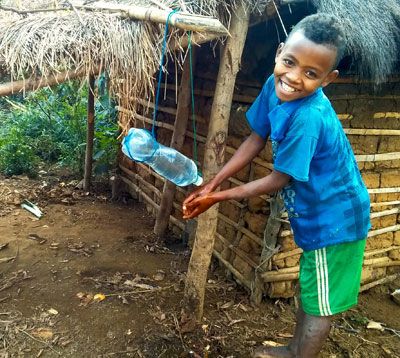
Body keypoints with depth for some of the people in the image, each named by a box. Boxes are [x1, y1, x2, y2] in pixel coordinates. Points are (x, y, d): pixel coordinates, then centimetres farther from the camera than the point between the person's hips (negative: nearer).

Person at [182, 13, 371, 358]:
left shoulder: (308, 117, -35)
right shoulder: (275, 86, -10)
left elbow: (279, 179, -24)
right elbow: (256, 138, 1)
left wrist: (219, 197, -14)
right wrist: (212, 183, -1)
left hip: (333, 220, -9)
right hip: (316, 214, 9)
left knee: (319, 303, 12)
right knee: (307, 288, 26)